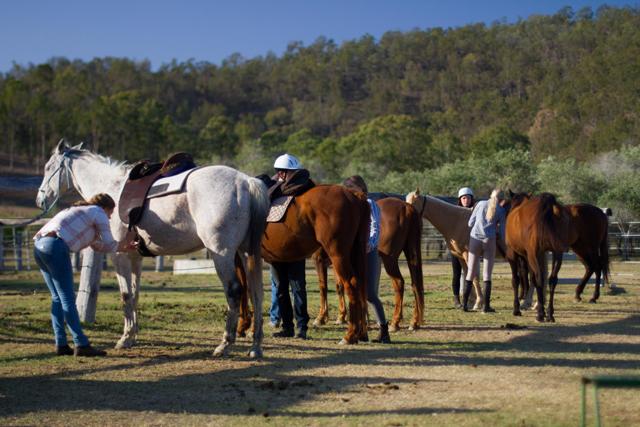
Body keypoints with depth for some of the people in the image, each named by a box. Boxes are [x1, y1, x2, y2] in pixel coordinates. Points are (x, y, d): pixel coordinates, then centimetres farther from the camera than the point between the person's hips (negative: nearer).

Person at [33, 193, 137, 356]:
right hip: (55, 246, -9)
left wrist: (124, 247, 46)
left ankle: (61, 344, 14)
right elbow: (109, 245, 8)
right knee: (68, 299, -6)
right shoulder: (99, 213, 9)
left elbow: (97, 245, 40)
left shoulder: (80, 211, 35)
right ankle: (81, 345, -5)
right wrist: (122, 246, 30)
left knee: (57, 297, 15)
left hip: (39, 245, 9)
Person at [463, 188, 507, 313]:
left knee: (470, 274, 8)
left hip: (474, 239, 1)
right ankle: (486, 306, 2)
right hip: (489, 240, -1)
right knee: (487, 275, 4)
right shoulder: (501, 211, 6)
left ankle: (464, 303, 4)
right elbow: (502, 233, 6)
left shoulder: (481, 204, 9)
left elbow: (470, 223, 12)